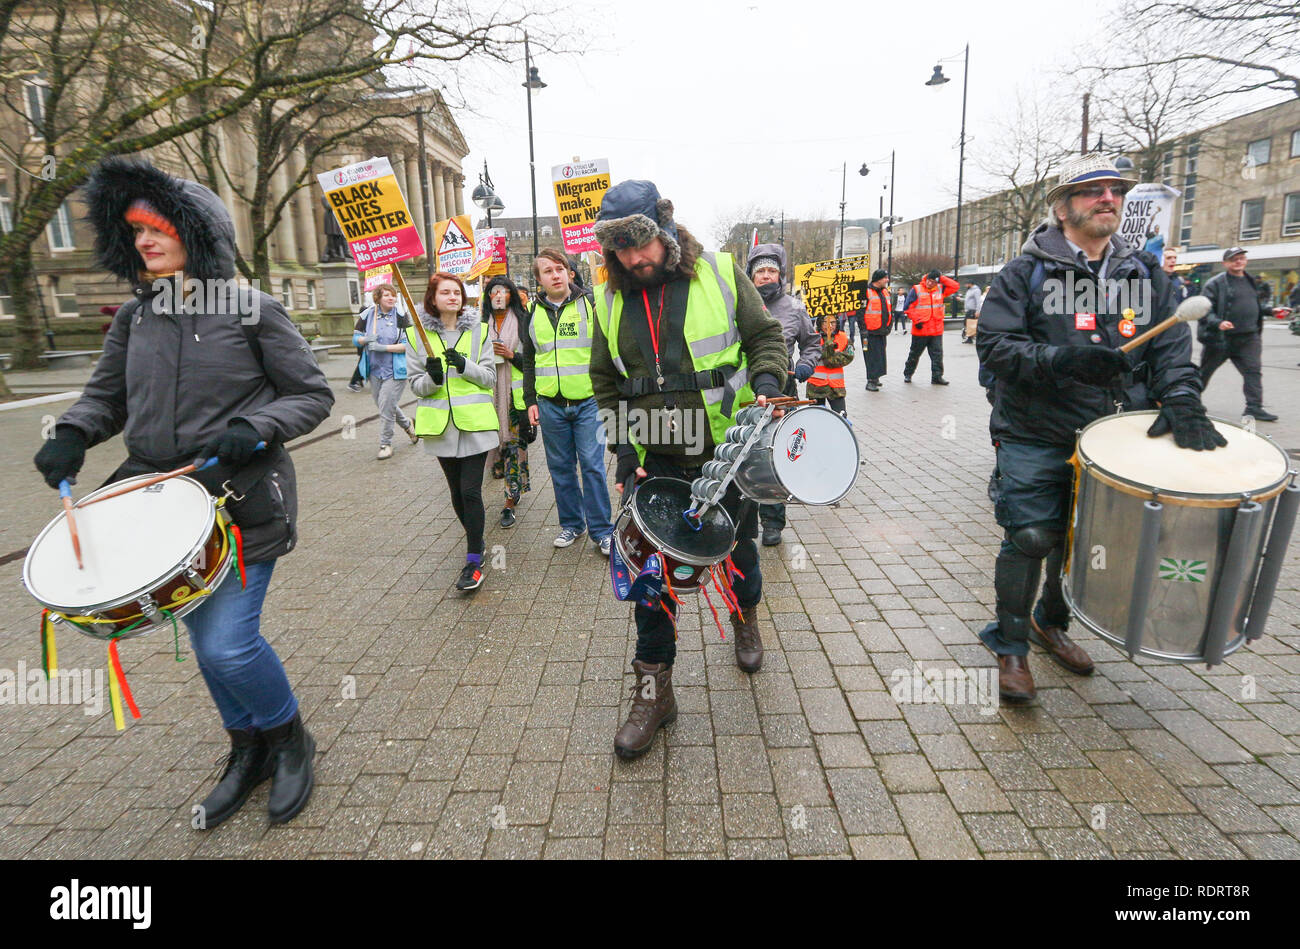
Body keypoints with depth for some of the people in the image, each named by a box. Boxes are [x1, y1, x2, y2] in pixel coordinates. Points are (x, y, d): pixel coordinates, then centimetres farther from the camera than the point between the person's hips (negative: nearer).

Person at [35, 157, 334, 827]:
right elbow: (106, 394, 17)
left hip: (242, 505, -6)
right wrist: (73, 433, -3)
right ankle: (249, 752, 36)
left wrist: (256, 429, -21)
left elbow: (313, 396, -5)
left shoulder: (253, 311, -7)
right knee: (206, 640, 14)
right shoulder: (135, 316, 8)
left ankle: (290, 739, 18)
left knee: (227, 644, -11)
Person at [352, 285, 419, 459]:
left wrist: (384, 347, -21)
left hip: (395, 370, -5)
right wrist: (366, 339, -14)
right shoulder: (367, 315, 4)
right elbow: (355, 339, 9)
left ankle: (385, 444, 7)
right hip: (374, 370, 5)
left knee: (386, 407, -7)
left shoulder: (401, 316, -8)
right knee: (384, 405, 16)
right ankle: (407, 425, 42)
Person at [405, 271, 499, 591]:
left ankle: (474, 561, 0)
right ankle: (475, 541, 34)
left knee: (470, 491, -8)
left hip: (475, 422, -2)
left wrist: (465, 365, -15)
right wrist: (432, 377, -16)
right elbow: (417, 385, 5)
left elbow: (490, 376, 3)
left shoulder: (478, 330, 6)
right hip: (441, 423, 2)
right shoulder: (416, 335, 5)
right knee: (456, 491, 12)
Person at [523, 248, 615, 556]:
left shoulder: (588, 305, 0)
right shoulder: (534, 314, 9)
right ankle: (571, 524, 25)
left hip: (588, 402, -3)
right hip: (550, 405, 3)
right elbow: (528, 360, 17)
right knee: (561, 468, 10)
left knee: (592, 466, -2)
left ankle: (601, 530, 10)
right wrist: (530, 400, 10)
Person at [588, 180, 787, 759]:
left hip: (727, 449, -1)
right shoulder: (610, 299, 1)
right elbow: (605, 382, 8)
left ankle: (745, 615, 50)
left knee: (737, 548, 17)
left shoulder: (720, 273, -5)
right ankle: (653, 686, 15)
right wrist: (624, 451, 1)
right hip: (657, 461, 1)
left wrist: (766, 383, -17)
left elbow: (766, 335, 3)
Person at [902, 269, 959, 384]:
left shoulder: (940, 289, 9)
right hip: (920, 330, -3)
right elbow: (907, 307, -5)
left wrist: (942, 278, -1)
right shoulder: (916, 290, -3)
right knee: (915, 354, 8)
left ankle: (937, 377, 7)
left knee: (937, 354, 1)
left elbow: (955, 287, 7)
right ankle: (907, 374, 24)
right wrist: (916, 320, -12)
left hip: (937, 330, 3)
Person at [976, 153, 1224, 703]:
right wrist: (1062, 359, -26)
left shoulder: (1145, 273, 11)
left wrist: (1179, 398, -9)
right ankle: (1010, 647, 10)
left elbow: (1171, 344, 9)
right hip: (1035, 436, -5)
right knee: (1031, 537, -8)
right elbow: (994, 344, -12)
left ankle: (1051, 622, 38)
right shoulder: (1026, 273, -3)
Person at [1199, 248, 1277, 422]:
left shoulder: (1251, 281, 16)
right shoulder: (1215, 283, -9)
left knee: (1253, 371, -2)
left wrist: (1270, 311, 18)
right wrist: (1217, 322, -29)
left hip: (1249, 337, 6)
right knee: (1205, 371, 7)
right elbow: (1205, 310, -15)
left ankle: (1254, 408, 0)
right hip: (1221, 338, -6)